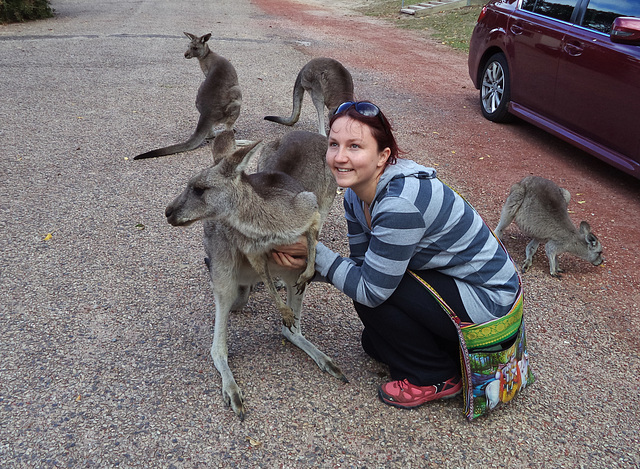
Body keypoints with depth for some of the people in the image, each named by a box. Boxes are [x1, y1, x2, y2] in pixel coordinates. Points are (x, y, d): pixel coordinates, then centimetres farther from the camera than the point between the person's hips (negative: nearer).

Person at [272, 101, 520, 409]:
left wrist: (314, 251, -20)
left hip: (490, 302, -9)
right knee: (374, 342, 9)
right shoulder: (357, 193, -4)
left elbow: (370, 289, -26)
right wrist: (308, 265, -13)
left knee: (373, 287, -18)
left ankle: (437, 378, -1)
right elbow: (360, 263, 2)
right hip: (451, 280, 9)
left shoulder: (400, 203, -32)